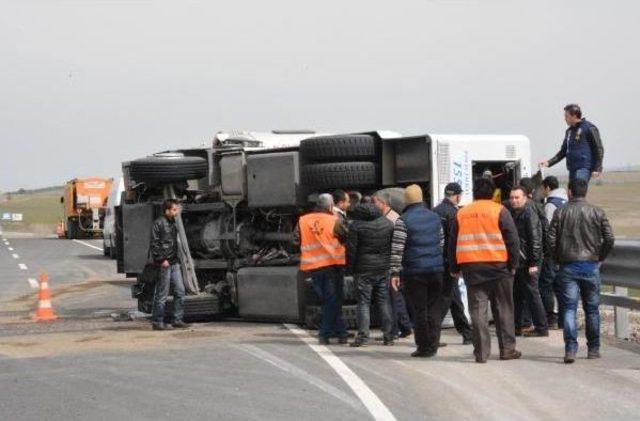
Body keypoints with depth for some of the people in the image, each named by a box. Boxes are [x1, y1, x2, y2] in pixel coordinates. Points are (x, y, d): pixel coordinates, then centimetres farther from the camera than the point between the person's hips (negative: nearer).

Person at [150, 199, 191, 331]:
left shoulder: (173, 223, 16)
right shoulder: (158, 223, -9)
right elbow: (154, 244, -13)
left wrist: (177, 258, 14)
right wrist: (162, 260, -17)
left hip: (174, 263, 8)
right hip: (164, 264, -8)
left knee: (180, 291, 6)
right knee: (162, 294, -3)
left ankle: (177, 320, 13)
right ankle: (157, 322, 4)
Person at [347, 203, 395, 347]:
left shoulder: (356, 225, -8)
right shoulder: (388, 223, 5)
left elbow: (351, 249, -8)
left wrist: (351, 267, 2)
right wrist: (391, 264, 15)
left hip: (364, 269, -4)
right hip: (384, 269, 4)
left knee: (363, 302, 0)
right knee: (384, 301, 9)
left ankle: (363, 336, -5)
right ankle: (388, 336, 10)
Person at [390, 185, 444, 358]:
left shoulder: (403, 221, -8)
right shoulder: (435, 217, 10)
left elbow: (397, 249, -11)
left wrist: (395, 272, -8)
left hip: (414, 272, -4)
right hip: (436, 270, 4)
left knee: (419, 310, 1)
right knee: (434, 309, 9)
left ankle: (423, 347, 3)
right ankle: (433, 346, 7)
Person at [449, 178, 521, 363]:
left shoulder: (461, 213, 9)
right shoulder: (499, 211, -1)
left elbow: (453, 242, 13)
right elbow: (512, 239, -5)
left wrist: (454, 268, 19)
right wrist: (513, 263, 3)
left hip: (470, 268, 2)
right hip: (498, 265, -2)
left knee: (477, 309, 3)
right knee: (503, 308, 8)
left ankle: (481, 352, -1)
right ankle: (507, 349, 10)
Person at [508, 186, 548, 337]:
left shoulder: (529, 214, -12)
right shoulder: (513, 214, 14)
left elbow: (535, 240, -17)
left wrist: (534, 263, -20)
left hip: (527, 262, -9)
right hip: (517, 262, 9)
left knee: (531, 294, -4)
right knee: (516, 295, 13)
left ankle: (541, 327, 2)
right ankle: (516, 326, 21)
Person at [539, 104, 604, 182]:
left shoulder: (589, 128, -5)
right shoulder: (569, 131, 17)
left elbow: (599, 149, -6)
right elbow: (563, 151, 23)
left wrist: (597, 169, -13)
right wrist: (549, 162, 12)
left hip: (584, 168, -8)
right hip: (572, 169, 8)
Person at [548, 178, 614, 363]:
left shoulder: (560, 213, 0)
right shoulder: (597, 213, 1)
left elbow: (551, 240, -4)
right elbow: (609, 239, -4)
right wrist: (600, 257, 10)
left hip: (568, 266, -1)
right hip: (591, 265, 1)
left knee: (569, 308, -1)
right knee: (592, 309, 11)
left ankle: (570, 350, -13)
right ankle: (593, 349, 18)